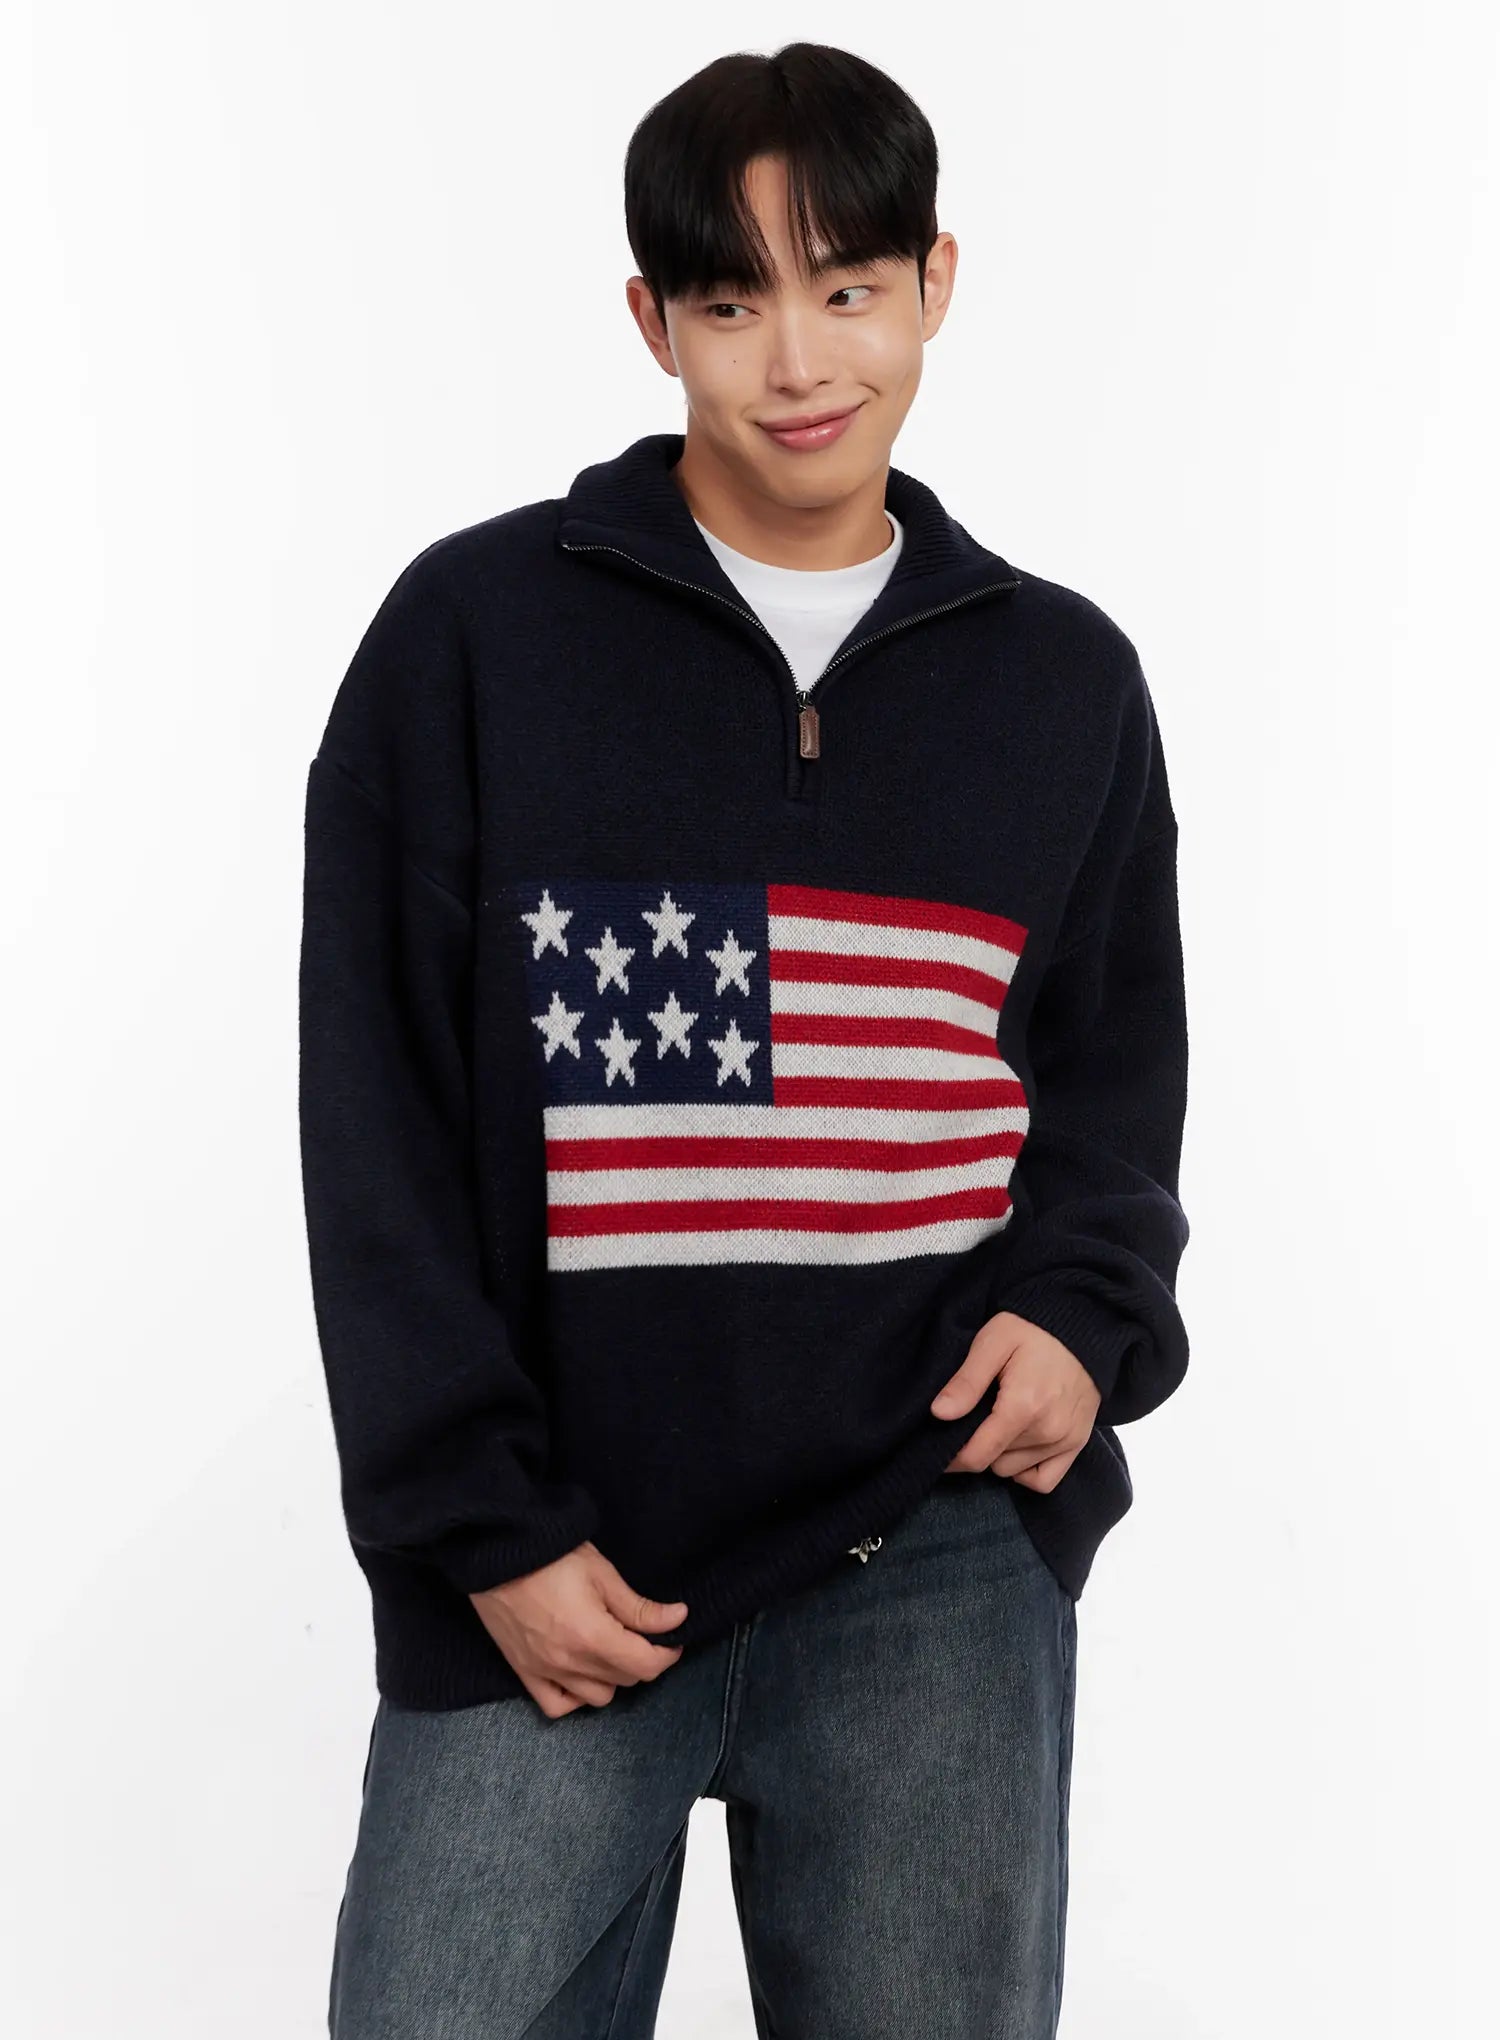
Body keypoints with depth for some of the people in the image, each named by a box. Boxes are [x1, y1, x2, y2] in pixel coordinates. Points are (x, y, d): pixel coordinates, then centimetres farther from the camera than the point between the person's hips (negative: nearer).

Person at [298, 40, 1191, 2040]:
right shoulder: (475, 631, 0)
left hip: (944, 1544, 2)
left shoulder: (1065, 676, 9)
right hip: (553, 1559, -2)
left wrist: (1086, 1313, -4)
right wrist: (483, 1528, -6)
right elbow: (381, 1120, -1)